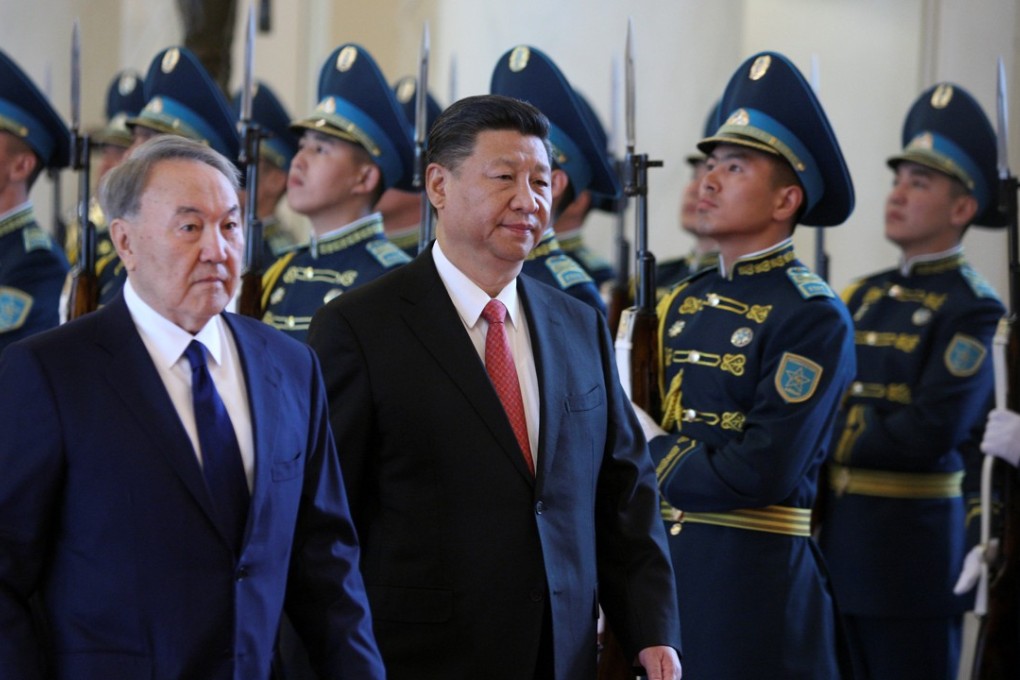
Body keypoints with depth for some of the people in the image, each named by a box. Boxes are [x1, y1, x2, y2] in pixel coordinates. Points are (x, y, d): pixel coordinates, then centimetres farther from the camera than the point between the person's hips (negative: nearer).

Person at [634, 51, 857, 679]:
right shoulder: (684, 302, 11)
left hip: (757, 583, -7)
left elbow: (760, 474, -20)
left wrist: (653, 452, -7)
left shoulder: (814, 318, -12)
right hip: (660, 561, 7)